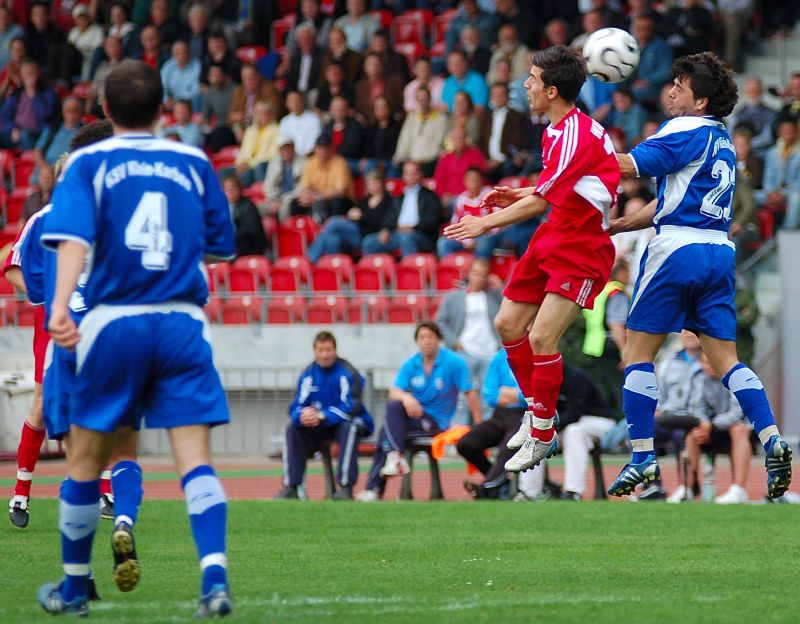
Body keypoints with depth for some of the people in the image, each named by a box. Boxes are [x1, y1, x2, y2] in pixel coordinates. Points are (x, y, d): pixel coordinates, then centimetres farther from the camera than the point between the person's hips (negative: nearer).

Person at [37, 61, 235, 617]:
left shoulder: (88, 163, 2)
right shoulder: (194, 163, 8)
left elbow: (75, 236, -14)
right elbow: (222, 243, 13)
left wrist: (61, 304, -26)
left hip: (114, 322, -1)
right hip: (183, 321, 1)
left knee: (86, 460, 12)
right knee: (195, 457, -5)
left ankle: (74, 588, 21)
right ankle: (215, 577, -22)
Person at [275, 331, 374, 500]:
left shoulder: (347, 372, -16)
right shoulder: (309, 374, -2)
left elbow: (351, 408, -25)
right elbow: (296, 407, -6)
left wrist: (322, 416, -34)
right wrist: (302, 416, -31)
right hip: (320, 428, 5)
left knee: (349, 426, -36)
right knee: (293, 427, -16)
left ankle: (346, 487, -38)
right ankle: (290, 487, -18)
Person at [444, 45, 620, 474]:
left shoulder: (577, 135, -23)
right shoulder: (555, 130, 7)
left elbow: (541, 200, -23)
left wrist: (487, 223, -18)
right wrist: (518, 195, 10)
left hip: (582, 248, -10)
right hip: (551, 240, 10)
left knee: (542, 336, -17)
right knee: (508, 325, 11)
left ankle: (542, 435, -4)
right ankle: (536, 409, 29)